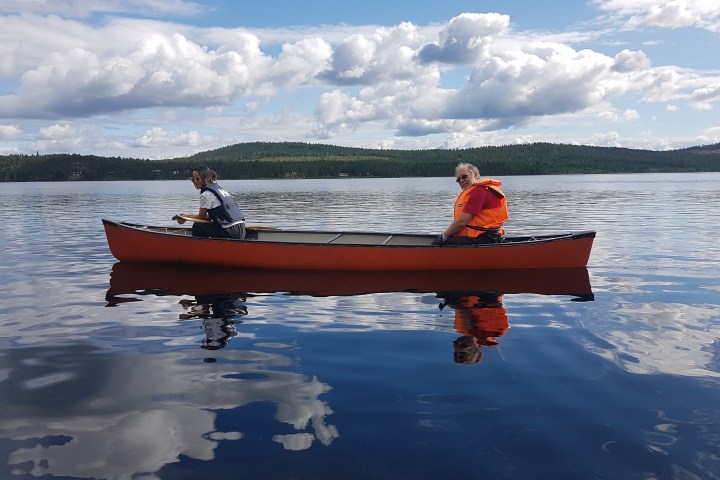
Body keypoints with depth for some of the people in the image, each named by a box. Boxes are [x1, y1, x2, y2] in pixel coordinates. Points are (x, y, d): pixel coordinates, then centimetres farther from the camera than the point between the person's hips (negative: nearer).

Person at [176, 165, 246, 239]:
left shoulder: (206, 194, -8)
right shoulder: (220, 189, 19)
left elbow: (201, 217, 2)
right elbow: (211, 216, 21)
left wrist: (187, 217, 16)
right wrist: (189, 215, 23)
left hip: (231, 233, -9)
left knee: (197, 227, 4)